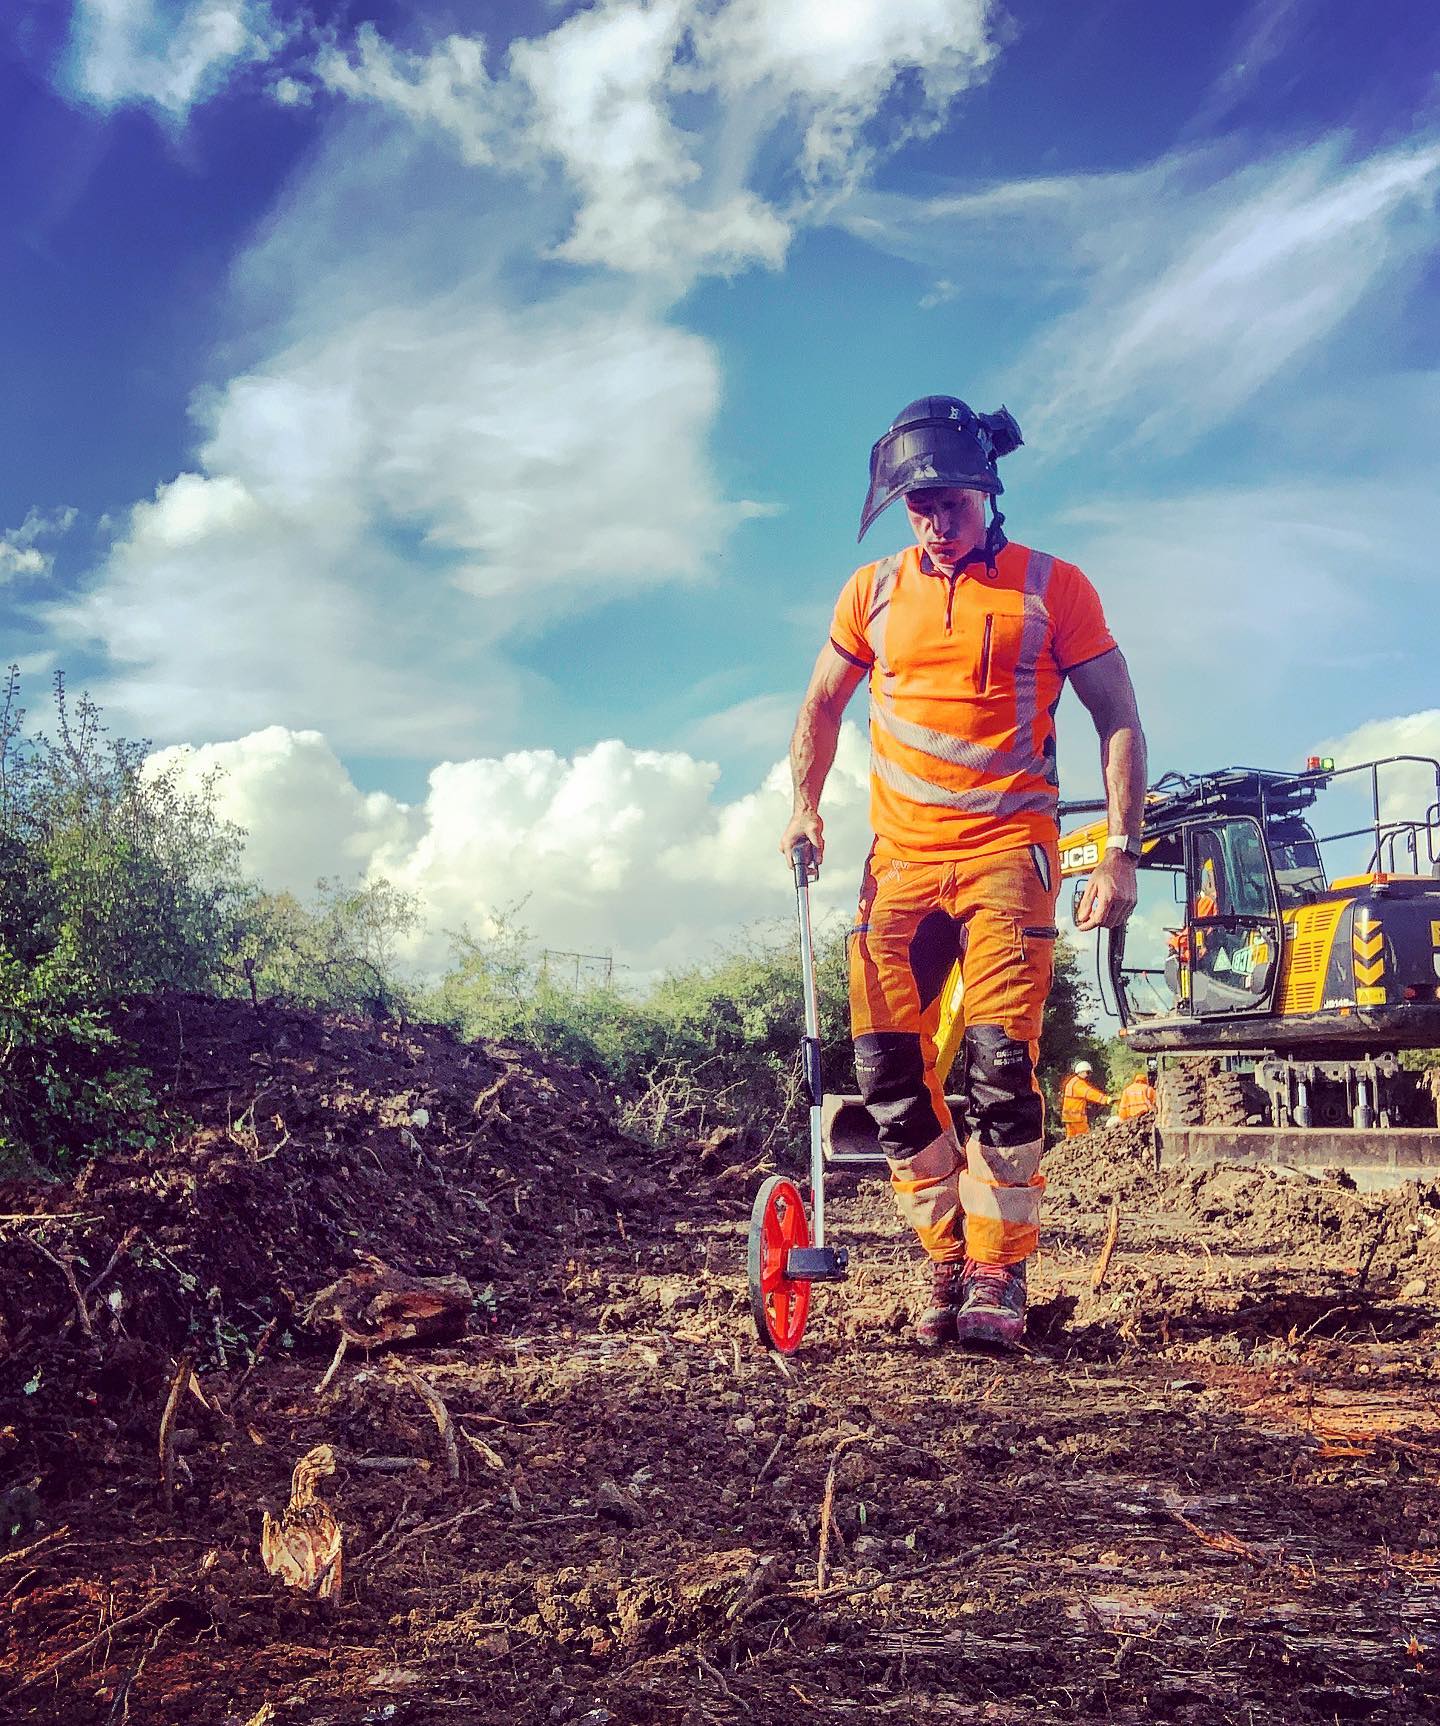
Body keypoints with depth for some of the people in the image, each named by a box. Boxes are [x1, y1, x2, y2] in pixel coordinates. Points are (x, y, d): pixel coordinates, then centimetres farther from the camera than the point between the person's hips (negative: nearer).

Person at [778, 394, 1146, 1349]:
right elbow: (823, 704, 23)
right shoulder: (874, 591, 11)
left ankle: (998, 1274, -3)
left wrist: (1121, 852, -6)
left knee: (998, 1063, -15)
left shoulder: (1054, 588, 2)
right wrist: (805, 804, 8)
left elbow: (1120, 721, 3)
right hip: (898, 858, 4)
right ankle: (951, 1262, 12)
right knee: (888, 1068, -2)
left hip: (1007, 851, -3)